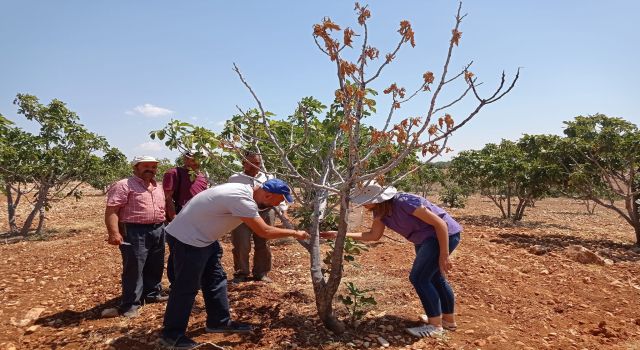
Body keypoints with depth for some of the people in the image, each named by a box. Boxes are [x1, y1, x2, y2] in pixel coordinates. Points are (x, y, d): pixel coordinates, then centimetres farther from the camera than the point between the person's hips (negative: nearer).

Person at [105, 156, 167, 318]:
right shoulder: (124, 185, -7)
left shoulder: (158, 188, 16)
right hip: (135, 232, -7)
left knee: (155, 267, 15)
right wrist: (114, 233, -24)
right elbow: (111, 210, -14)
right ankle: (130, 304, 5)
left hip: (158, 230, 7)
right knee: (134, 268, -4)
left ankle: (153, 294, 31)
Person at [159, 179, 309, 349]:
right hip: (187, 238, -10)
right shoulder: (242, 199, -29)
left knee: (215, 280, 15)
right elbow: (265, 232, -25)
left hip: (203, 237, 10)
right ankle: (171, 335, 16)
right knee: (186, 287, 0)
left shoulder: (245, 190, 1)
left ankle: (219, 322, 28)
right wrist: (294, 233, -14)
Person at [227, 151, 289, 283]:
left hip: (264, 214, 2)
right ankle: (241, 273, 15)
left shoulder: (268, 178, 13)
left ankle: (261, 273, 21)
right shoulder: (234, 178, 10)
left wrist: (283, 211, 5)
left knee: (263, 245, 7)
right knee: (241, 246, -3)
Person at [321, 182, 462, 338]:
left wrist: (444, 255, -23)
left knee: (418, 277, -11)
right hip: (425, 239, 9)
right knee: (434, 277, 21)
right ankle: (449, 320, 38)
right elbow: (374, 235, 4)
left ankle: (435, 325, 4)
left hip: (445, 235, -9)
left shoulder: (404, 202, -31)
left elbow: (440, 223, -26)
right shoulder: (380, 211, -6)